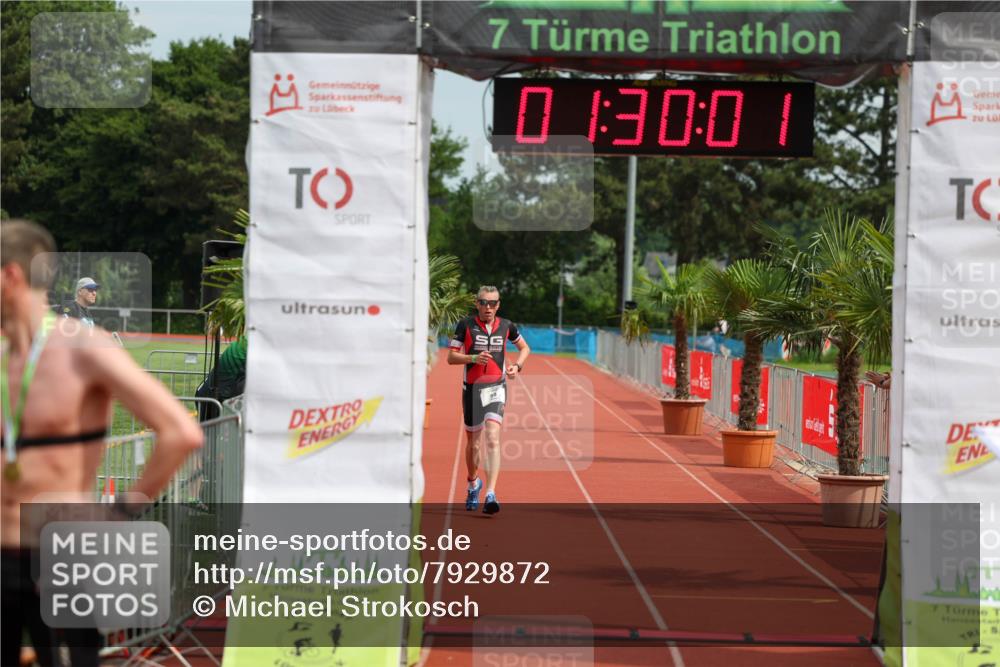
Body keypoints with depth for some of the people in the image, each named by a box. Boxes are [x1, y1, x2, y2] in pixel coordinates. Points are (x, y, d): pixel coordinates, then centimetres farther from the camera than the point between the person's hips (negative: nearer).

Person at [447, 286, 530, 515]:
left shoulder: (506, 326, 4)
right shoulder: (465, 326, -2)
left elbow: (524, 347, 20)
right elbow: (451, 357, -4)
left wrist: (517, 366, 1)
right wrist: (474, 358, -21)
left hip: (496, 389, 0)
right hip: (472, 388, 1)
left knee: (492, 439, -19)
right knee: (473, 443, 11)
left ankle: (491, 495, -25)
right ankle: (473, 484, 40)